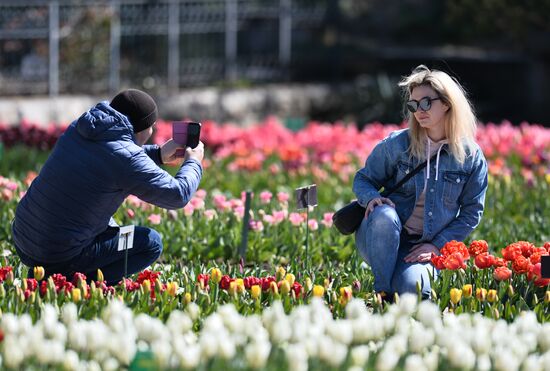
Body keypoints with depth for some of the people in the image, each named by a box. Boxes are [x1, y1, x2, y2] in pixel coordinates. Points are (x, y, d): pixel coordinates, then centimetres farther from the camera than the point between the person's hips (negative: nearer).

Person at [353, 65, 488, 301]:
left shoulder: (471, 156, 0)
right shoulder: (397, 144, -2)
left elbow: (472, 211, 5)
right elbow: (363, 179, 9)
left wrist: (437, 245, -5)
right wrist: (372, 197, -16)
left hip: (423, 248, -1)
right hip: (382, 237, 1)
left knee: (411, 286, -34)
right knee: (385, 214, -36)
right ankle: (382, 294, -21)